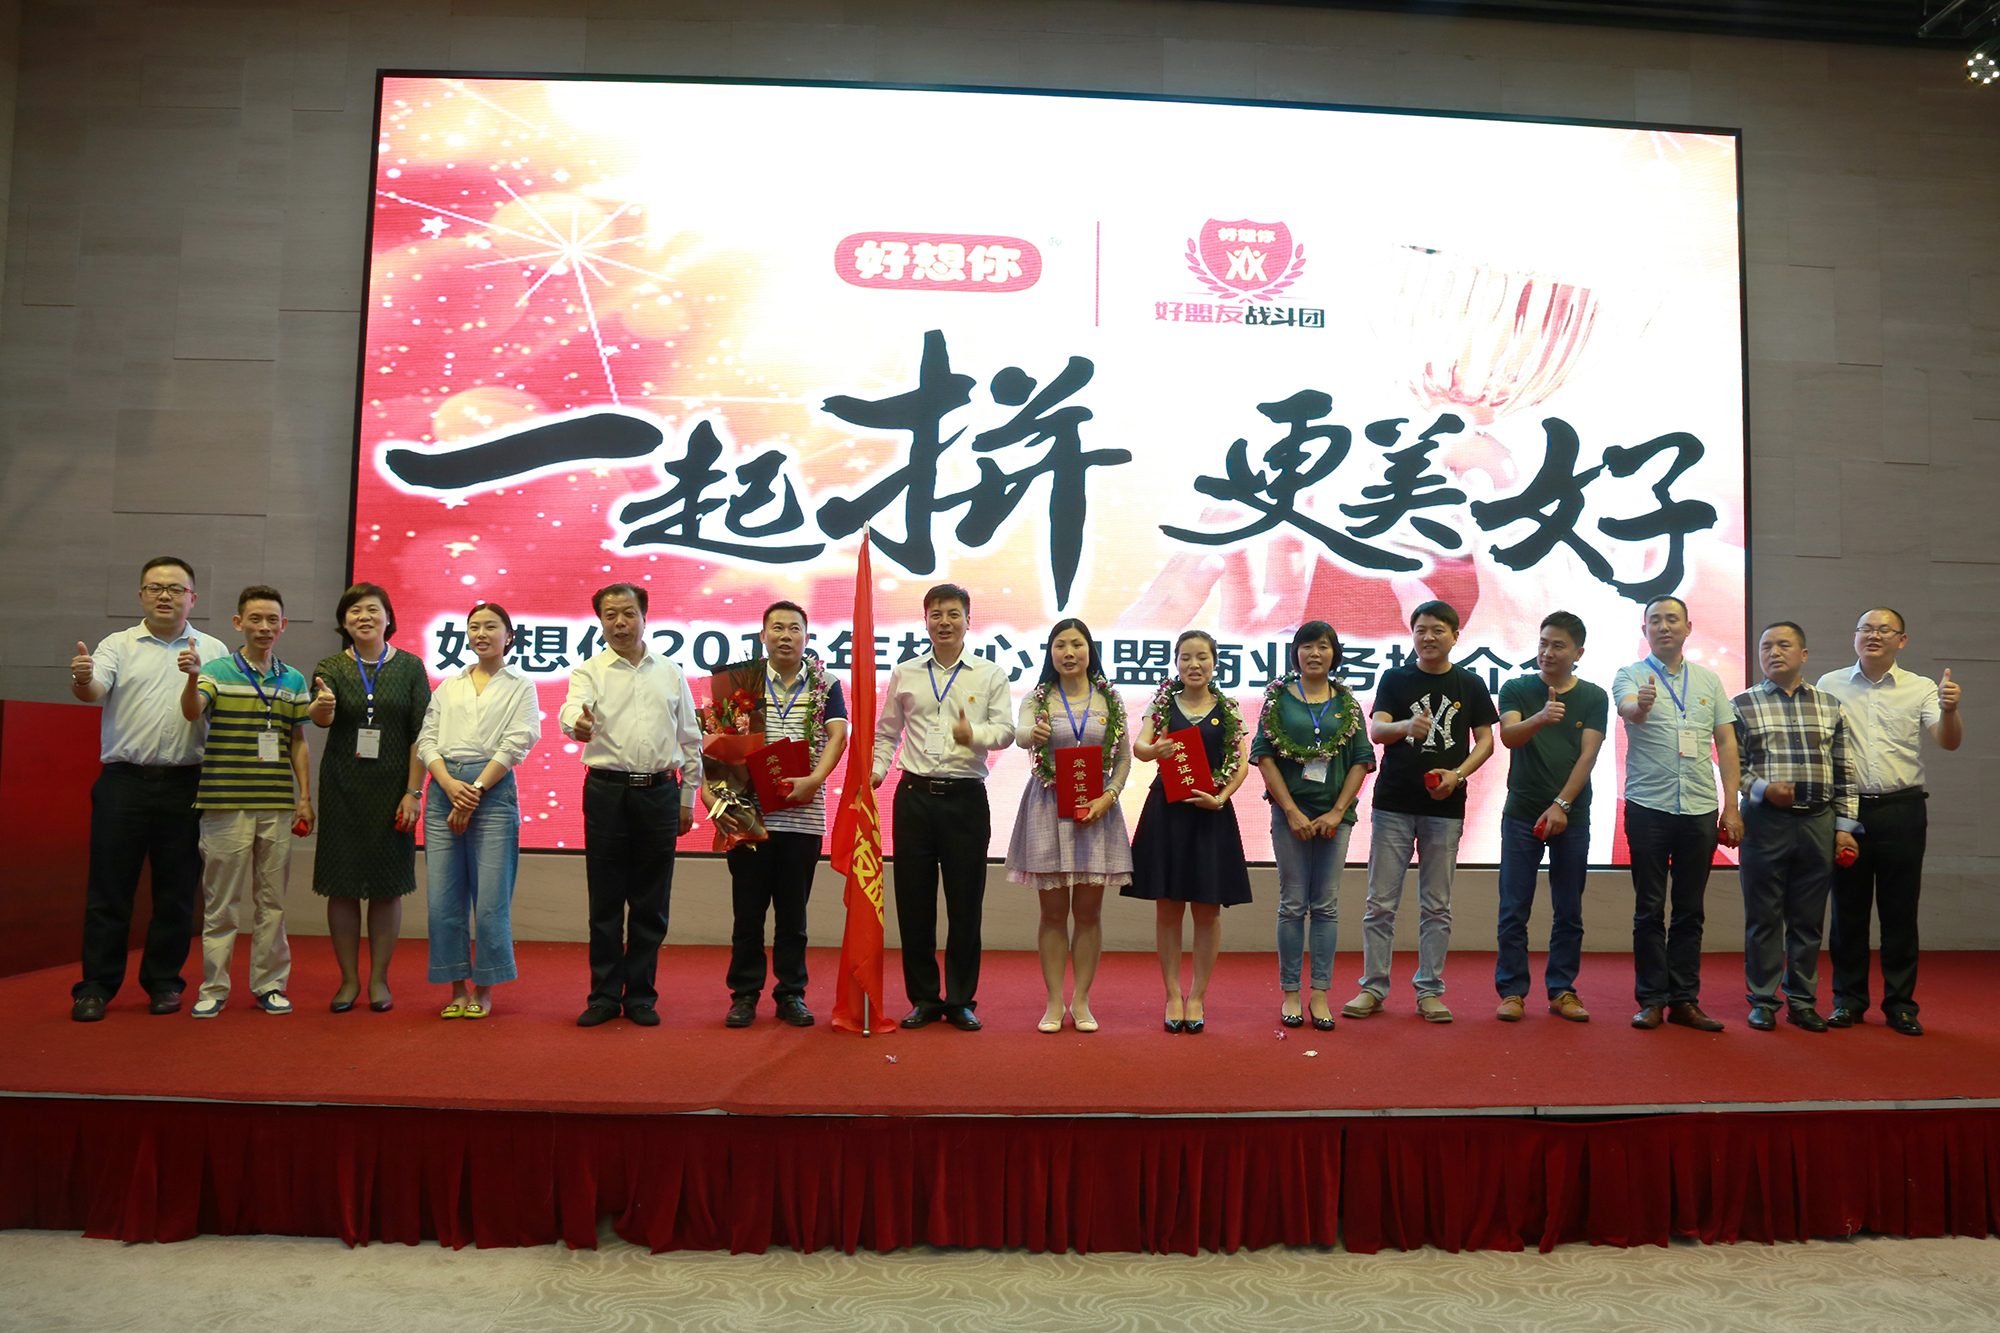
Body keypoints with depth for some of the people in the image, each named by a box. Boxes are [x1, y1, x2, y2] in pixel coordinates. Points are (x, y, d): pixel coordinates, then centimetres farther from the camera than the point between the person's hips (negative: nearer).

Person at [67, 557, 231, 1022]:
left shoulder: (213, 650, 10)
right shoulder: (118, 645, 8)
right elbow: (95, 691, -10)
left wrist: (199, 677, -20)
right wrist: (82, 680, -32)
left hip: (185, 786, 1)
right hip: (124, 783, 0)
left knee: (177, 891, 6)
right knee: (109, 888, 2)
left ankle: (164, 982, 18)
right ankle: (96, 986, 11)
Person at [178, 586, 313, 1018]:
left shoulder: (294, 681, 11)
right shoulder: (218, 671, 1)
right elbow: (191, 711, -16)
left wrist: (305, 796, 9)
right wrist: (191, 678, -37)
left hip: (278, 805, 3)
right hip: (226, 803, -3)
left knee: (272, 901, 8)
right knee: (220, 900, 3)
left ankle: (269, 984, 18)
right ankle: (214, 988, 13)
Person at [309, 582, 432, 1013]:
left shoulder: (409, 666, 3)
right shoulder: (331, 667, 3)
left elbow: (421, 734, 0)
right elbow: (320, 718, -16)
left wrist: (413, 792, -6)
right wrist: (322, 707, -40)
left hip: (392, 790, 0)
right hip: (342, 789, 0)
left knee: (388, 888, 3)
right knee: (342, 886, 3)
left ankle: (379, 979, 14)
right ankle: (349, 979, 15)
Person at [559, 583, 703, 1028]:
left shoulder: (670, 673, 11)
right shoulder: (589, 672, 4)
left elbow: (690, 740, 14)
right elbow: (573, 708, -18)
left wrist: (687, 799, 10)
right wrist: (578, 725, -43)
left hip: (660, 792, 2)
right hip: (607, 791, -1)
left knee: (651, 903, 6)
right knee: (605, 900, 4)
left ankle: (641, 996, 17)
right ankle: (604, 996, 15)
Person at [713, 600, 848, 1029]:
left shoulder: (826, 684, 7)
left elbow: (838, 735, -4)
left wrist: (815, 779, -19)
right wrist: (711, 783, -11)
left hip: (803, 814, 0)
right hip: (750, 813, 0)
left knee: (793, 911, 8)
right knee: (748, 909, 5)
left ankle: (791, 994, 18)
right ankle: (744, 994, 16)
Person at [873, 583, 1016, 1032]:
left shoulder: (990, 675, 7)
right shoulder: (904, 674, 12)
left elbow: (1006, 730, -1)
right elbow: (886, 733, 16)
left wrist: (976, 734, -20)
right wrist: (876, 771, 2)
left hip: (966, 796, -1)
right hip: (915, 794, 2)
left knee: (965, 902, 2)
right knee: (913, 900, 4)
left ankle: (961, 1000, 14)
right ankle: (923, 998, 16)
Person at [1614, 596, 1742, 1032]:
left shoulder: (1709, 680, 12)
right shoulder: (1631, 676, 2)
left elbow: (1726, 743, 11)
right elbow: (1629, 710, -21)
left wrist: (1731, 807, 3)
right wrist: (1642, 704, -46)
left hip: (1700, 809, 3)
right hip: (1648, 807, -3)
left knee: (1690, 910, 8)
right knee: (1649, 910, 2)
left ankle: (1684, 1000, 15)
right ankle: (1651, 1000, 10)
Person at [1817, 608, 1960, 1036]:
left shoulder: (1920, 688, 4)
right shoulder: (1830, 685, 6)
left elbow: (1948, 742, -7)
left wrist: (1949, 710, -28)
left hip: (1901, 811, 0)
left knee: (1900, 911, 4)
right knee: (1848, 909, 6)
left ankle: (1900, 1004, 15)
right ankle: (1848, 1000, 16)